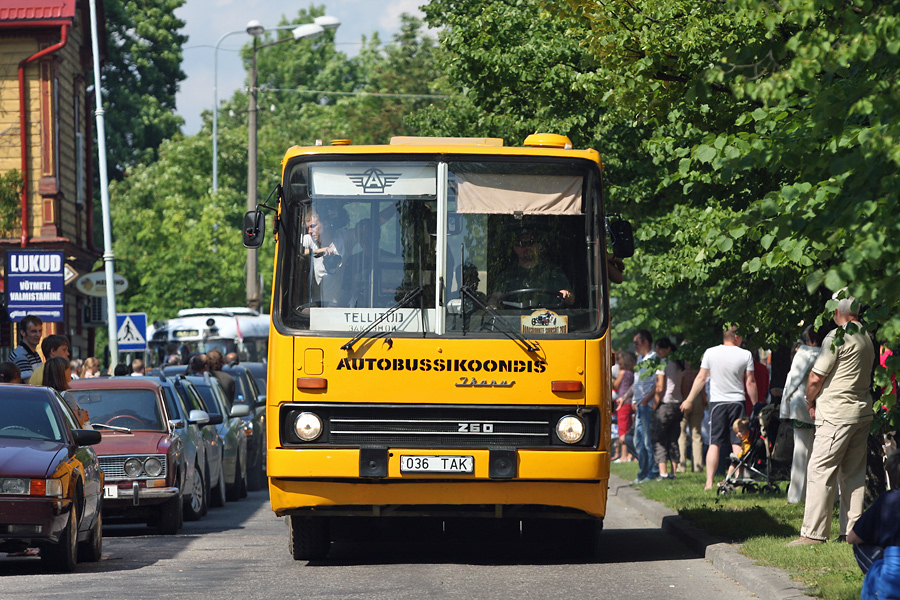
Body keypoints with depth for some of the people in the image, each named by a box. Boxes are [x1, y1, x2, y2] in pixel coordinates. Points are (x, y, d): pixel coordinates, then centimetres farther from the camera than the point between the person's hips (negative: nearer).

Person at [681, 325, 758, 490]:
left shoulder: (710, 353, -1)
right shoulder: (746, 355, -2)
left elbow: (701, 378, 3)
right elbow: (750, 382, 0)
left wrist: (689, 400, 12)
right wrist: (755, 405, 9)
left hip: (717, 402, 0)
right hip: (737, 402, 0)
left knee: (715, 443, 2)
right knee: (737, 443, 4)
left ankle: (709, 482, -4)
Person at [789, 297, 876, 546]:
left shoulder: (838, 337, -14)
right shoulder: (867, 338, 10)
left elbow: (815, 378, -14)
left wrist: (810, 402, 6)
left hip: (836, 414, -8)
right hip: (863, 411, 8)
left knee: (820, 471, -5)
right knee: (853, 473, 10)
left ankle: (814, 532, -6)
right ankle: (852, 530, 10)